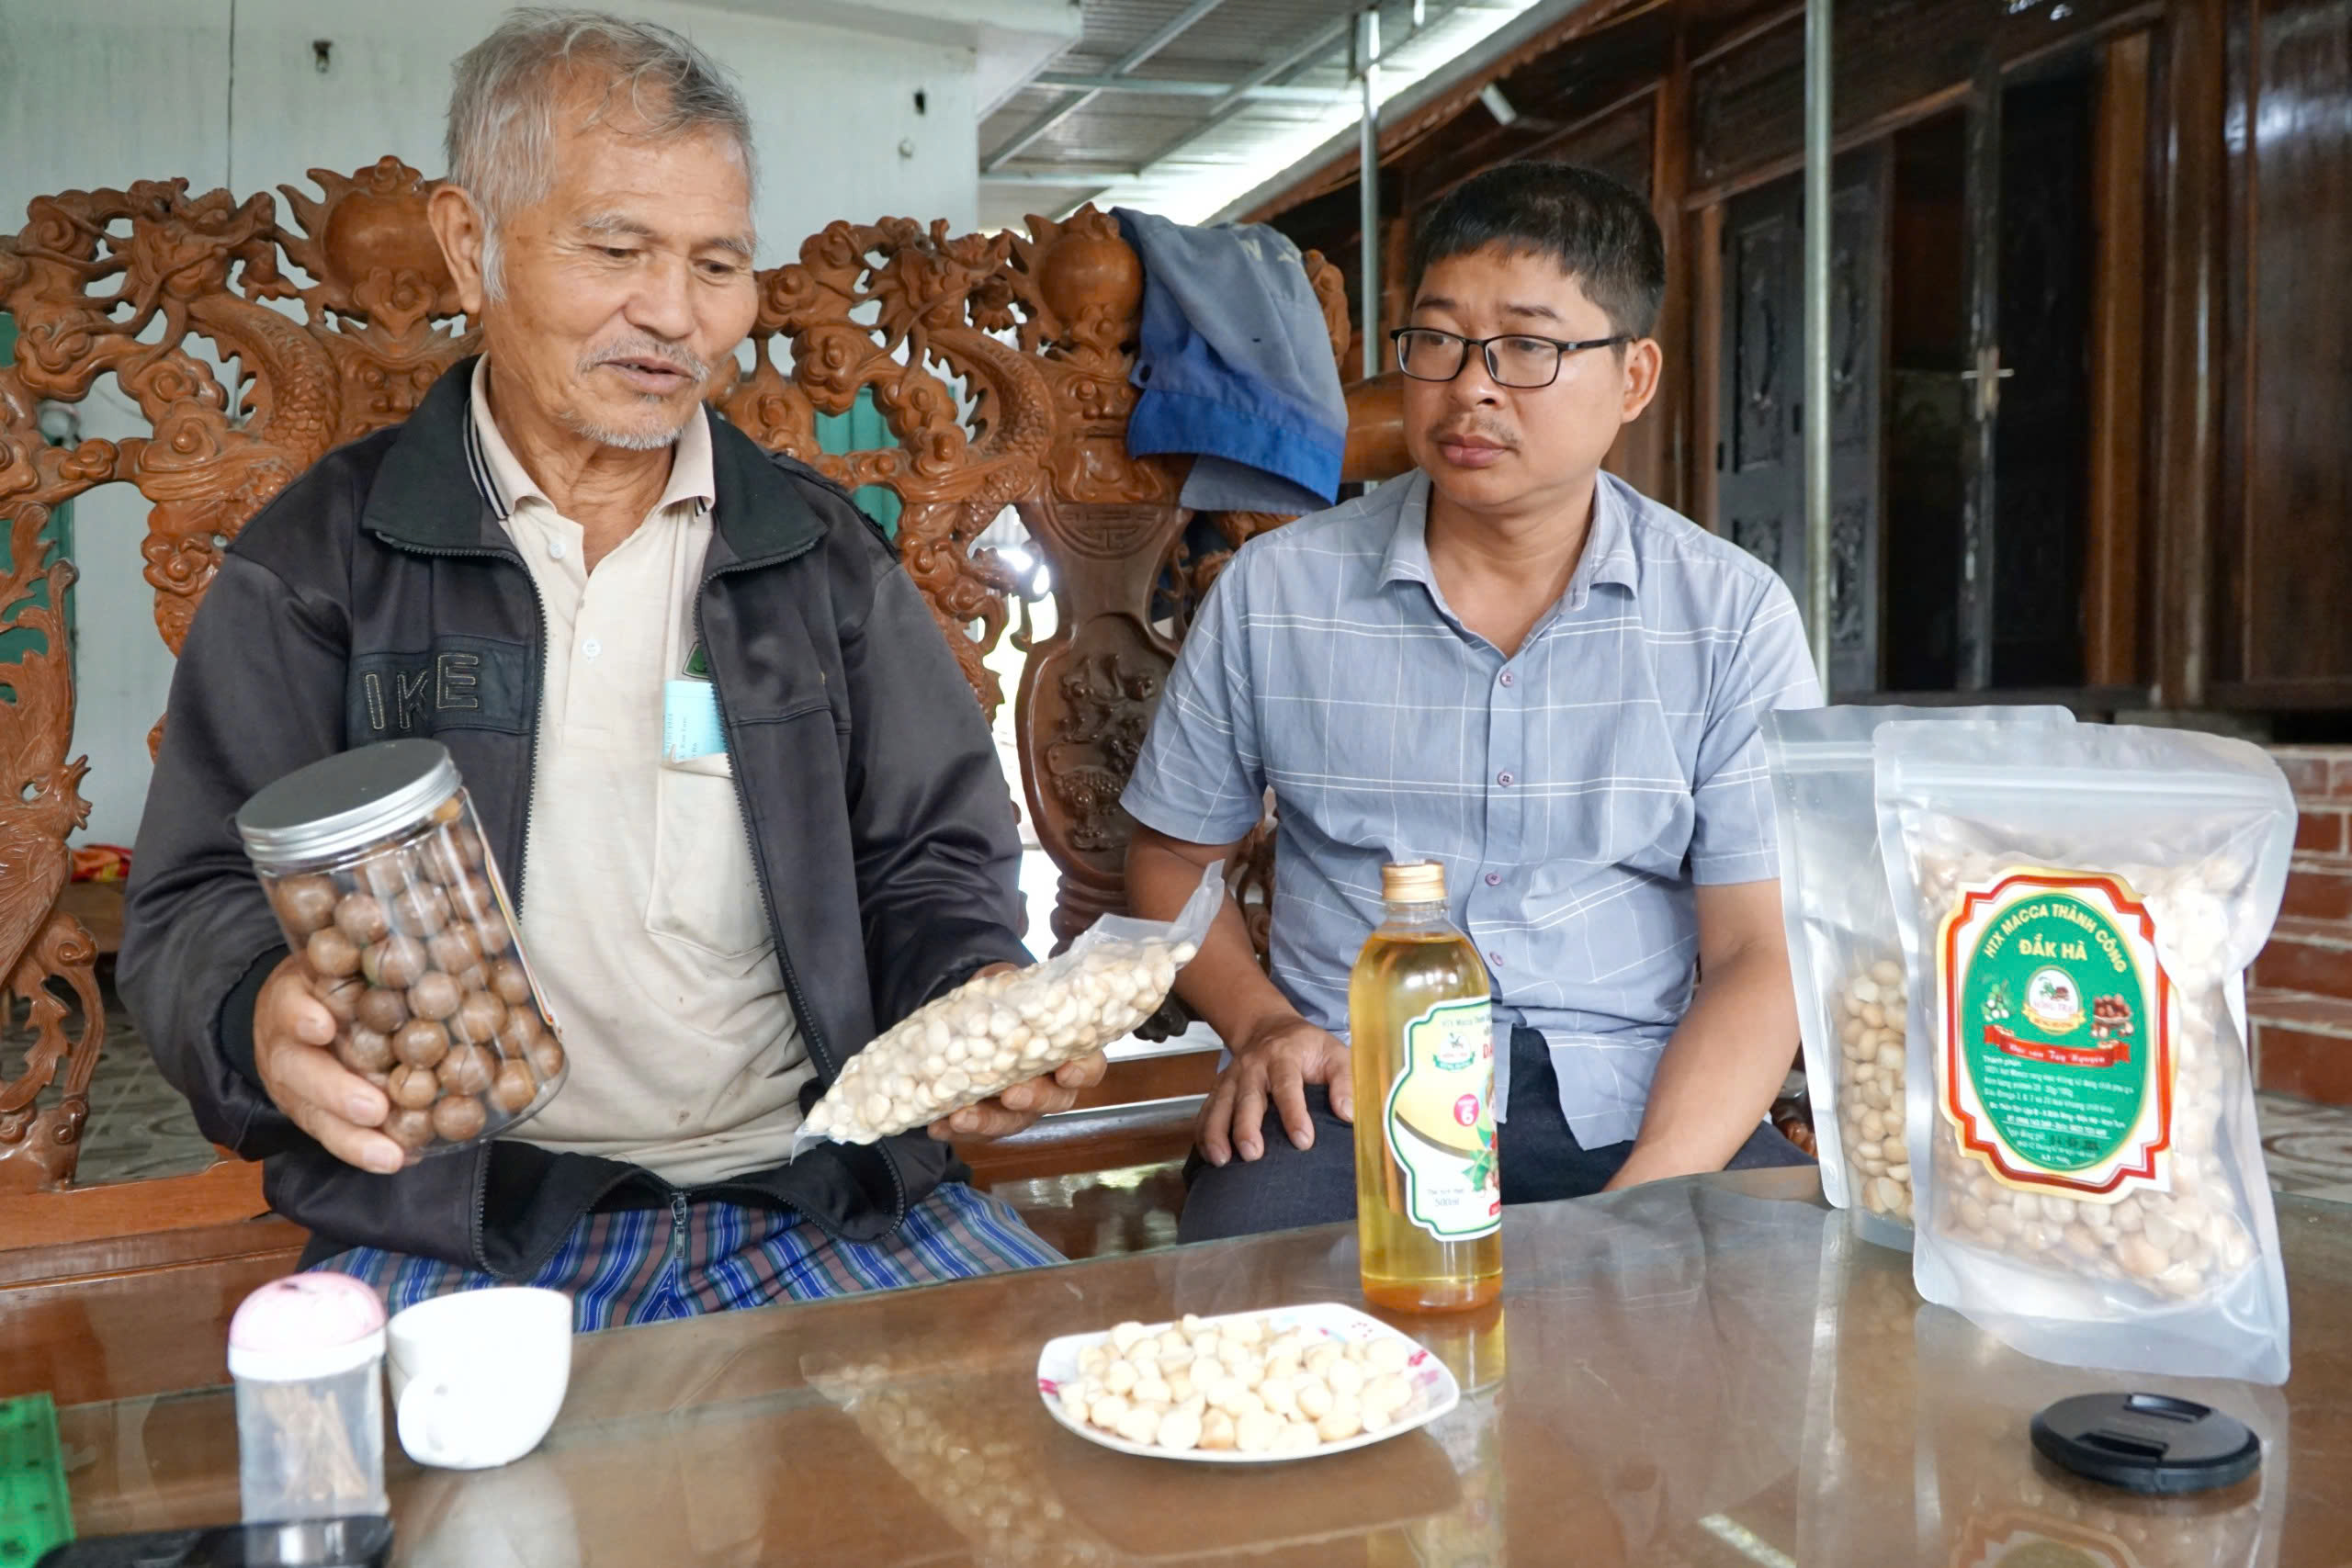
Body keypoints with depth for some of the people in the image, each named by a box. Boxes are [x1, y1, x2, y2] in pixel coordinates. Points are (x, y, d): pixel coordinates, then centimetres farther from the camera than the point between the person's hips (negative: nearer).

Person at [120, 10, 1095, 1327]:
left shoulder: (822, 551, 11)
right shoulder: (319, 561, 5)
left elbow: (934, 857, 12)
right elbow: (199, 909, 2)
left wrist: (982, 998, -10)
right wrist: (267, 1021, -22)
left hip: (820, 1196, 3)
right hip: (452, 1226, -2)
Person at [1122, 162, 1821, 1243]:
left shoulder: (1737, 618, 2)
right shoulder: (1273, 593, 4)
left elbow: (1758, 956, -2)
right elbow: (1173, 854, 15)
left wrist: (1646, 1203, -18)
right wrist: (1262, 1022, -5)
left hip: (1635, 1100, 2)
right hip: (1350, 1098, -1)